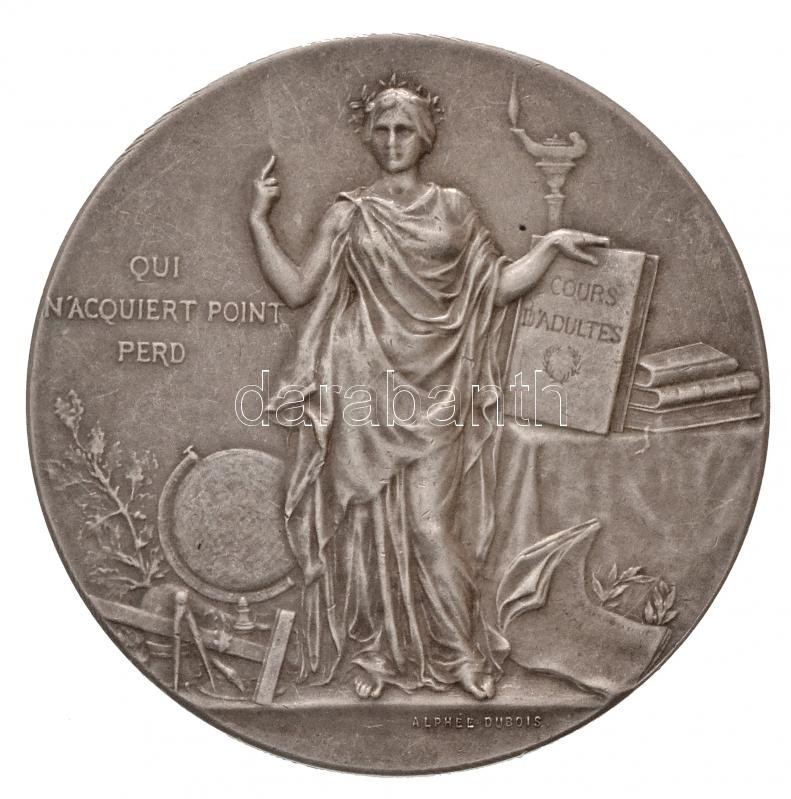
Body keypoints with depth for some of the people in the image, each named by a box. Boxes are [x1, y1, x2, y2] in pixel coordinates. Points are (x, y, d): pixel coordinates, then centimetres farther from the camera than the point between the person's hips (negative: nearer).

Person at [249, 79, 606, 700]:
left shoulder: (453, 208, 9)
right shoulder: (349, 215, 7)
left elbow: (500, 285, 9)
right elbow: (296, 288, 3)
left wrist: (552, 243, 0)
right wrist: (260, 220, -2)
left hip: (435, 388, 0)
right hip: (366, 386, 1)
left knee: (430, 523, -3)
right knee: (368, 516, 4)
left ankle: (460, 649, 14)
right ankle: (375, 653, 19)